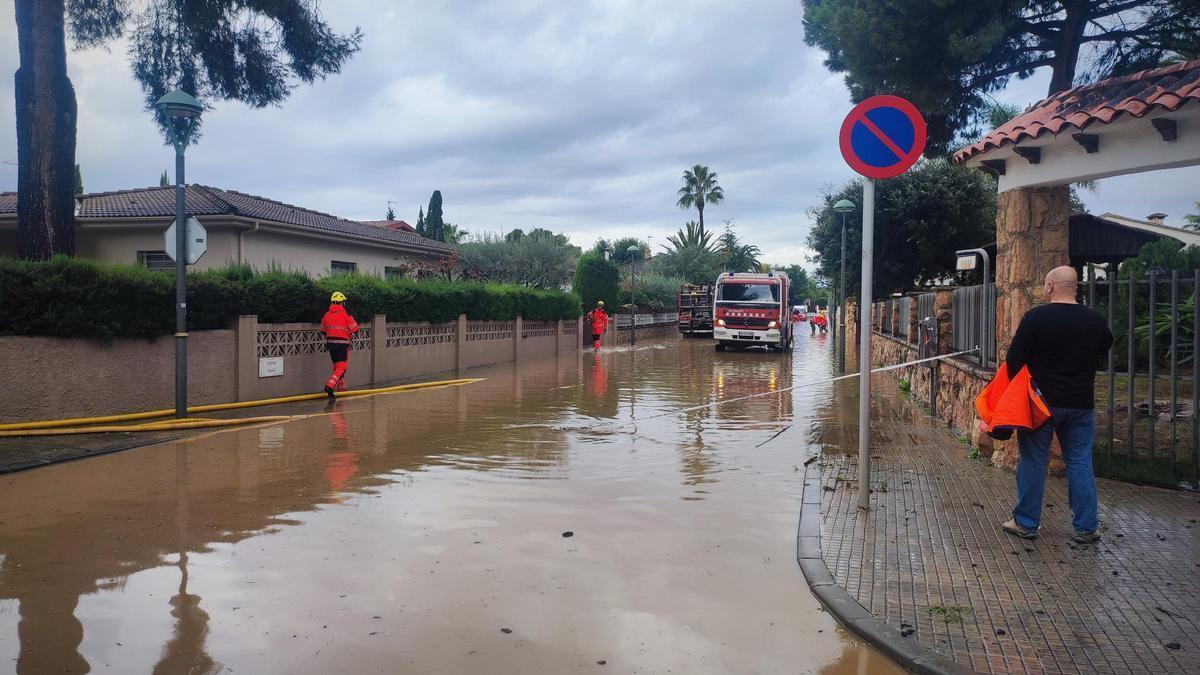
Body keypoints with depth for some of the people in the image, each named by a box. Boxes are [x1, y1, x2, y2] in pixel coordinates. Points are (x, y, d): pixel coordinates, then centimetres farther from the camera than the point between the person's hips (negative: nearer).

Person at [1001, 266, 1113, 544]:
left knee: (1032, 462, 6)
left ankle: (1026, 523, 13)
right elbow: (1104, 350, 17)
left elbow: (1014, 360, -11)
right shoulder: (1096, 321, 1)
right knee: (1080, 464, 10)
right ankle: (1086, 528, 14)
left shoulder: (1035, 317, -13)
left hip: (1041, 401, -3)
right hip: (1081, 403, 3)